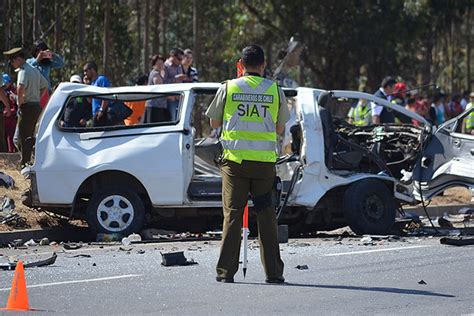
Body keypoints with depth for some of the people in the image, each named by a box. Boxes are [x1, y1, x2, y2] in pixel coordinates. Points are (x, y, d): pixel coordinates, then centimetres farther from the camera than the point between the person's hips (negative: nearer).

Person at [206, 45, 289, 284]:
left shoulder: (228, 88, 1)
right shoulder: (275, 90, 4)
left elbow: (214, 123, 11)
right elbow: (280, 128, 11)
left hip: (235, 159, 0)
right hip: (265, 160, 1)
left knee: (232, 214, 3)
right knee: (266, 215, 7)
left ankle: (226, 271, 0)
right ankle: (273, 271, 6)